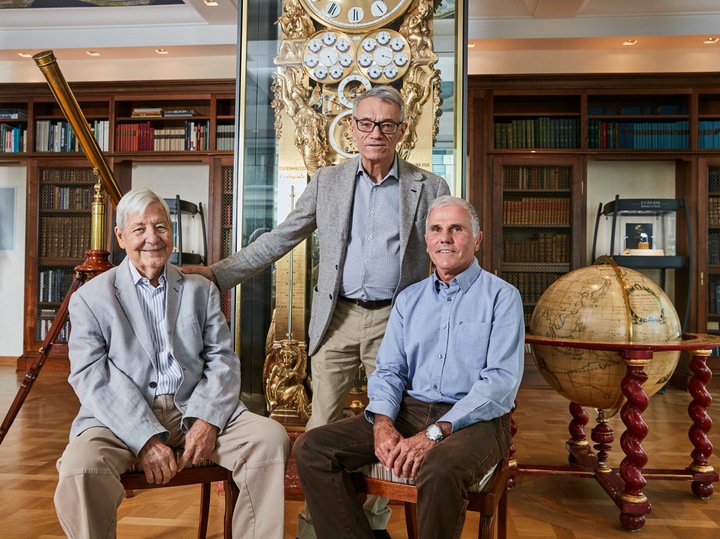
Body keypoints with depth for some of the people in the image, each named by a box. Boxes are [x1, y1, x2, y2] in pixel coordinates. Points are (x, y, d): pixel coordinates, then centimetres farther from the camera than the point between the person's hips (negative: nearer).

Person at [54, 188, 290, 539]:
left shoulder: (201, 290, 15)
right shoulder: (91, 298, 6)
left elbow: (222, 360, 8)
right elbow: (91, 376, -5)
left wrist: (207, 420, -12)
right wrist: (145, 440, -17)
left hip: (194, 410, 2)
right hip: (122, 419, -2)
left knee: (270, 438, -21)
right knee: (81, 469, -32)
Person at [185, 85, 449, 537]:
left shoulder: (429, 188, 2)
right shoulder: (327, 182, 6)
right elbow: (279, 240, 7)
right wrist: (218, 274, 0)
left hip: (396, 320, -1)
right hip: (337, 318, 1)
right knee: (323, 424, 5)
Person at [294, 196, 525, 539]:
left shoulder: (501, 297, -2)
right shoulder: (409, 298, 14)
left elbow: (502, 380, -13)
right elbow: (389, 369, 10)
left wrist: (434, 433, -22)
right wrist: (382, 421, -12)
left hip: (475, 420, -4)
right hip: (409, 410, 5)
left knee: (439, 470, -38)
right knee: (311, 448, -12)